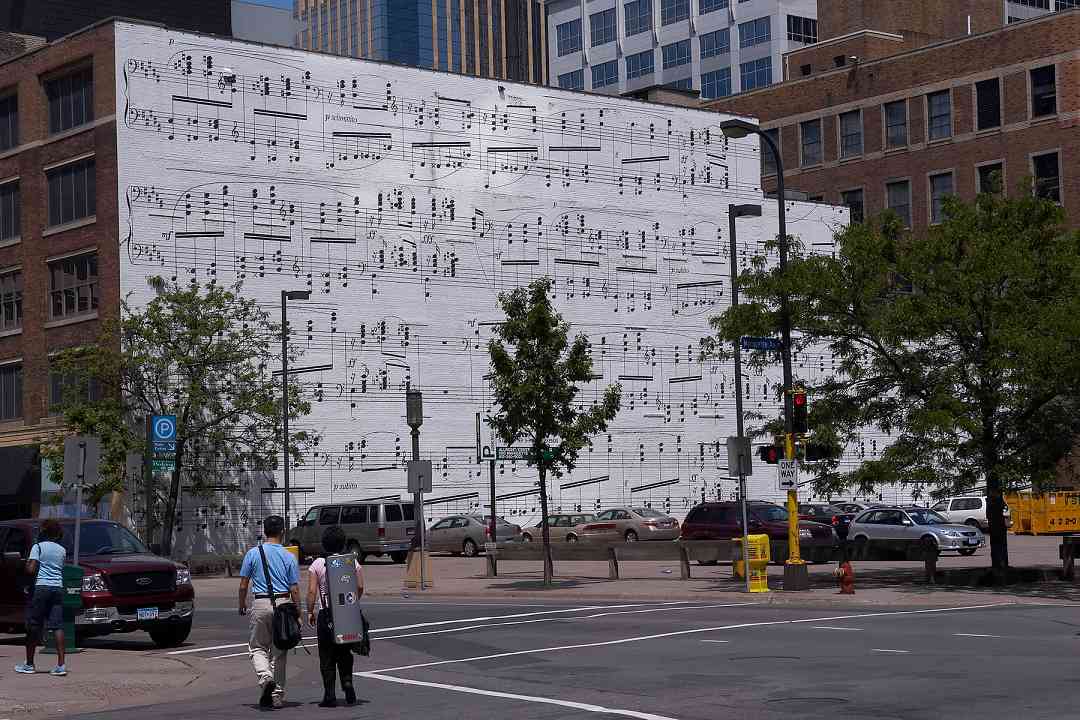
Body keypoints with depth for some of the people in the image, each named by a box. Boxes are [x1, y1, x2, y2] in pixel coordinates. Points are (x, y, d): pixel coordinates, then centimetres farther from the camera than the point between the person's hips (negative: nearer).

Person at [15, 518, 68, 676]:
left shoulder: (38, 547, -2)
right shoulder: (62, 550, 12)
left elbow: (31, 569, -9)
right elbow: (62, 569, 14)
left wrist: (27, 564, 10)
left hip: (41, 587, -4)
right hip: (58, 588, 4)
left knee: (33, 626, 5)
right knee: (57, 626, -1)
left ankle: (29, 664, 11)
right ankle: (61, 664, -11)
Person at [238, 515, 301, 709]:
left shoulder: (253, 554, -1)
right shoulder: (289, 557, -1)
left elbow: (243, 584, 1)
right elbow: (294, 589, -2)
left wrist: (242, 604, 16)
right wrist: (297, 613, 6)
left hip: (261, 604, -1)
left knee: (257, 647, 11)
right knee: (279, 652, 10)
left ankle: (266, 677, -17)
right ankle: (277, 696, 12)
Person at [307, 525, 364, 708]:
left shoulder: (317, 564, -4)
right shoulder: (352, 562, 2)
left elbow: (312, 591, -8)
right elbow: (360, 587, -1)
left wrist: (310, 612, 1)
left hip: (326, 614, -2)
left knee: (327, 657, 4)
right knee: (344, 654, 19)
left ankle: (329, 695, 1)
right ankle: (347, 681, -2)